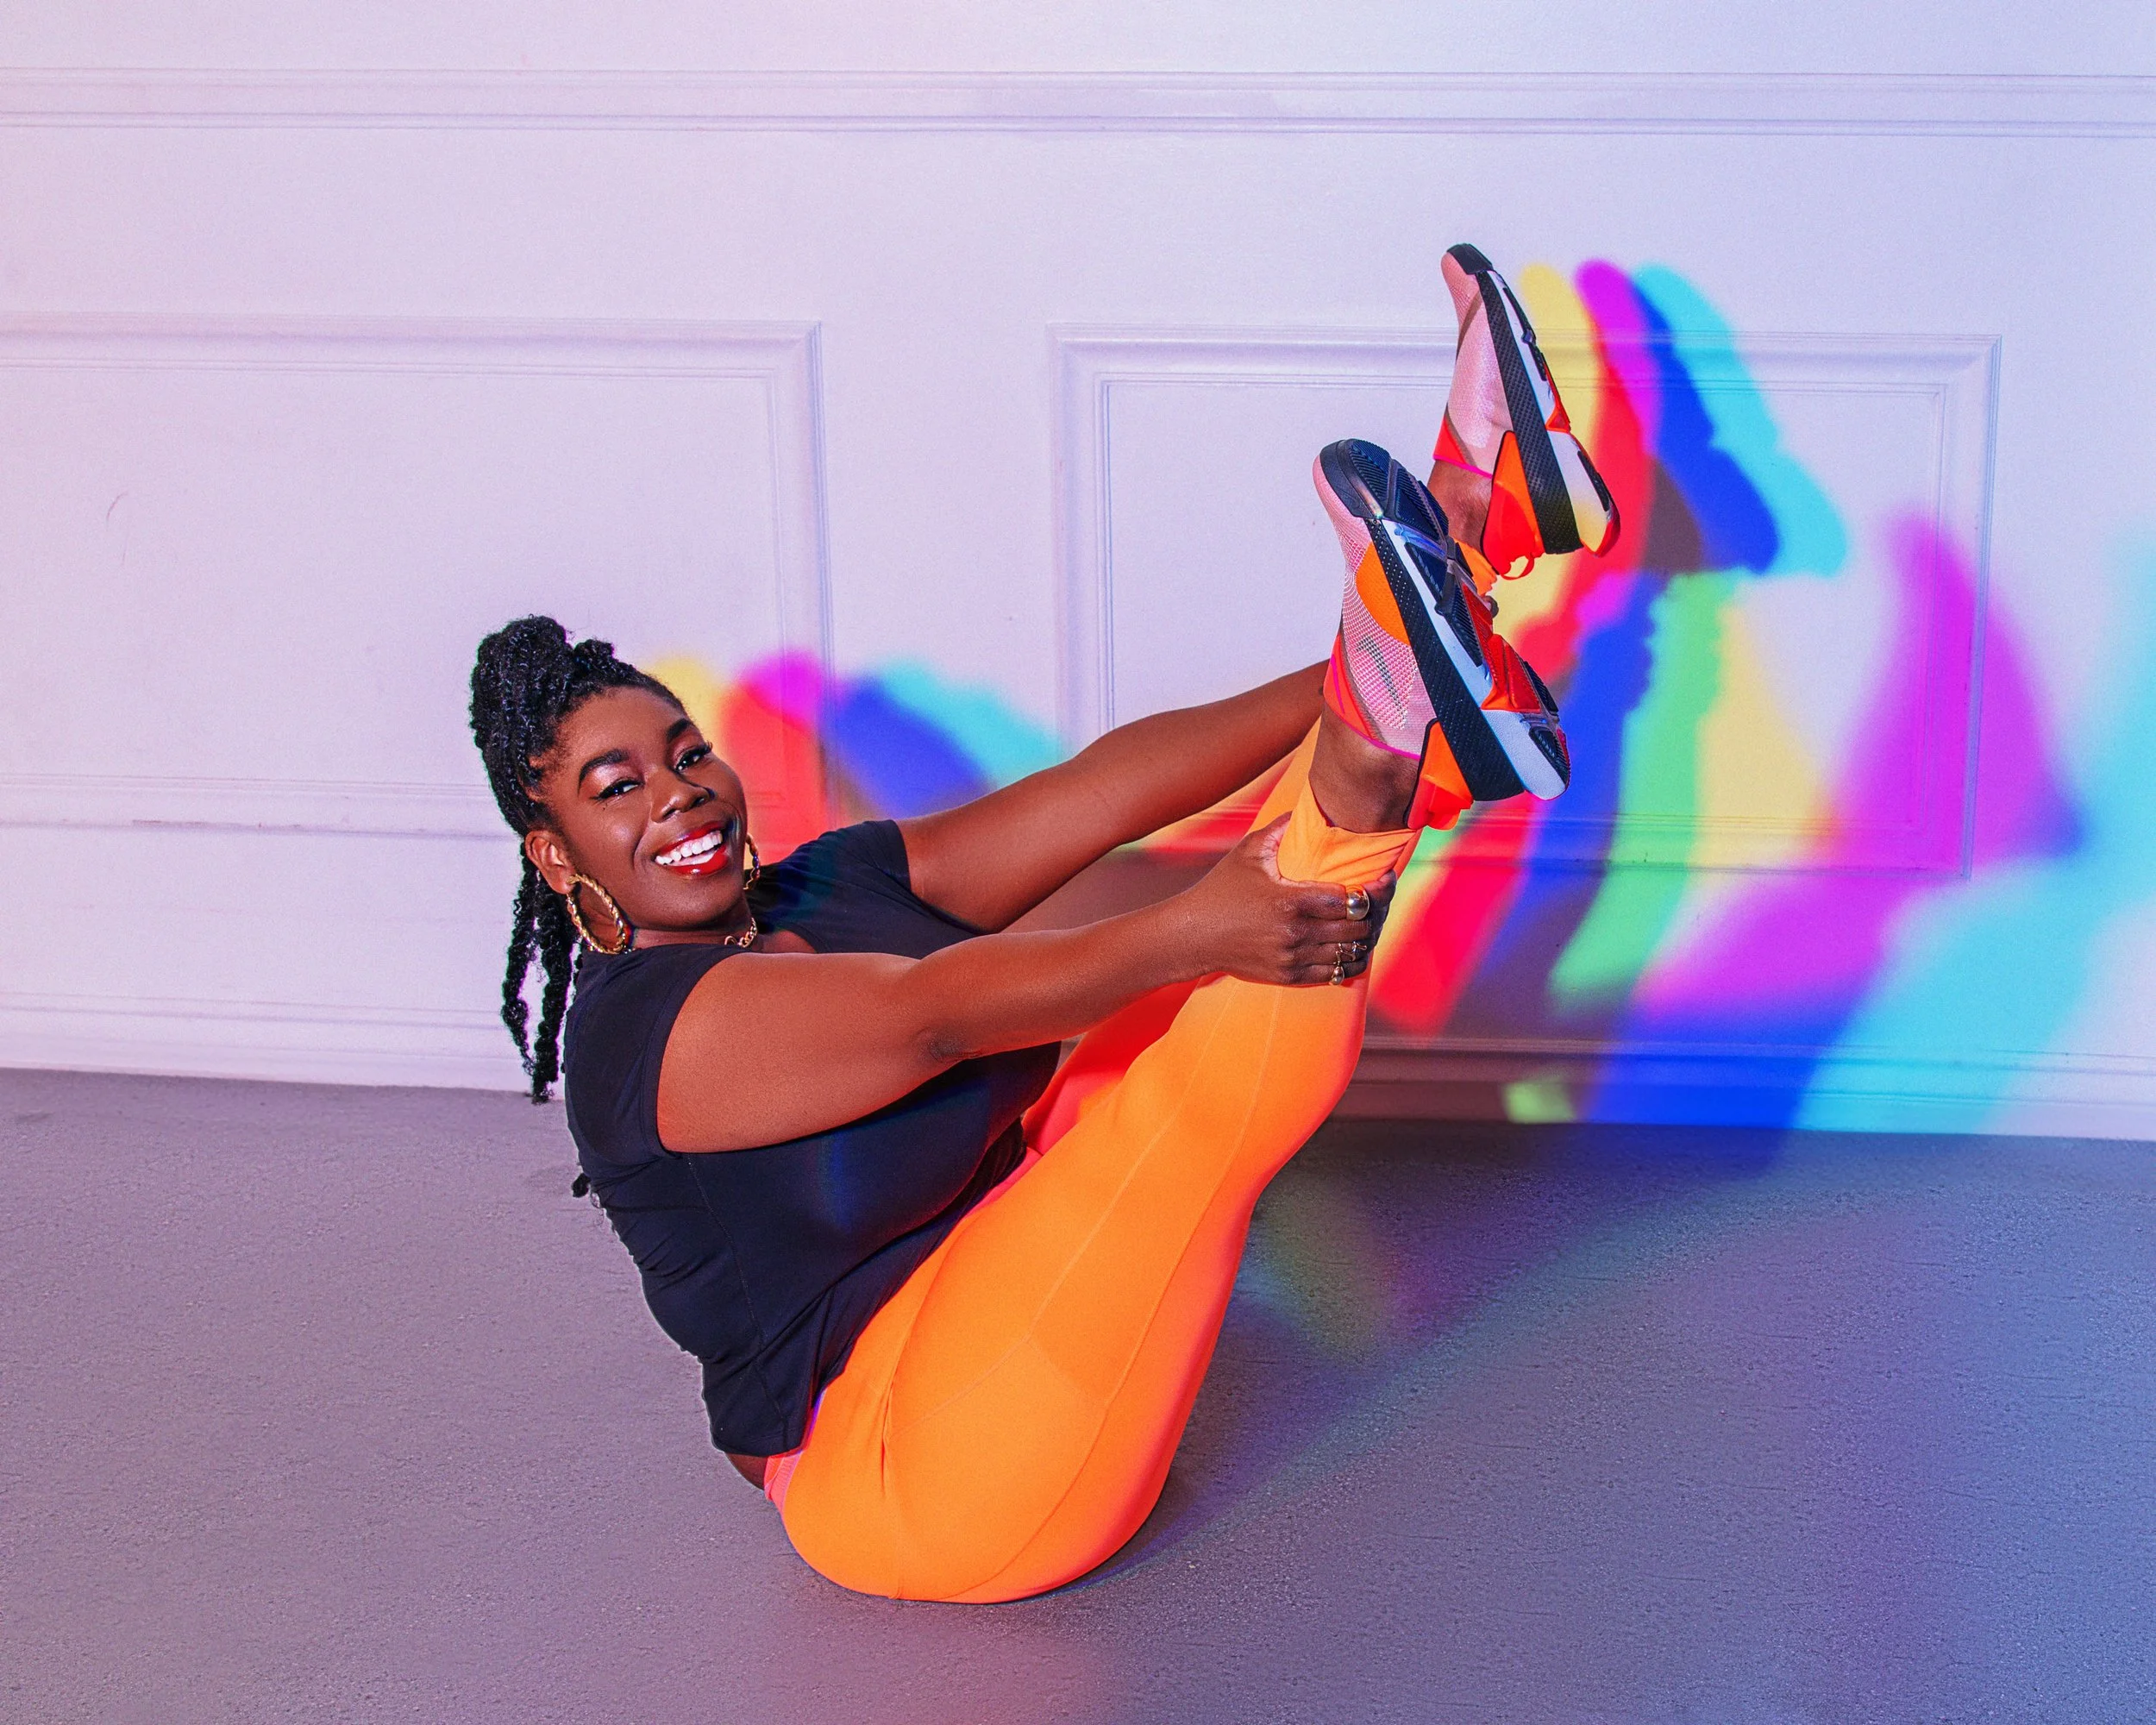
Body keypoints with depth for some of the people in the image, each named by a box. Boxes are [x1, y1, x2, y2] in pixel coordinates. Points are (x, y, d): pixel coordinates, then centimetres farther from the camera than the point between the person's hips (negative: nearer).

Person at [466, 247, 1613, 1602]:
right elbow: (932, 1013, -28)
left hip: (1036, 1270, 7)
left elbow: (1088, 797, -2)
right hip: (912, 1472, -7)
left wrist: (1376, 669, -16)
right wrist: (1185, 935, -43)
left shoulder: (831, 884, 12)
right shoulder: (641, 1033, -11)